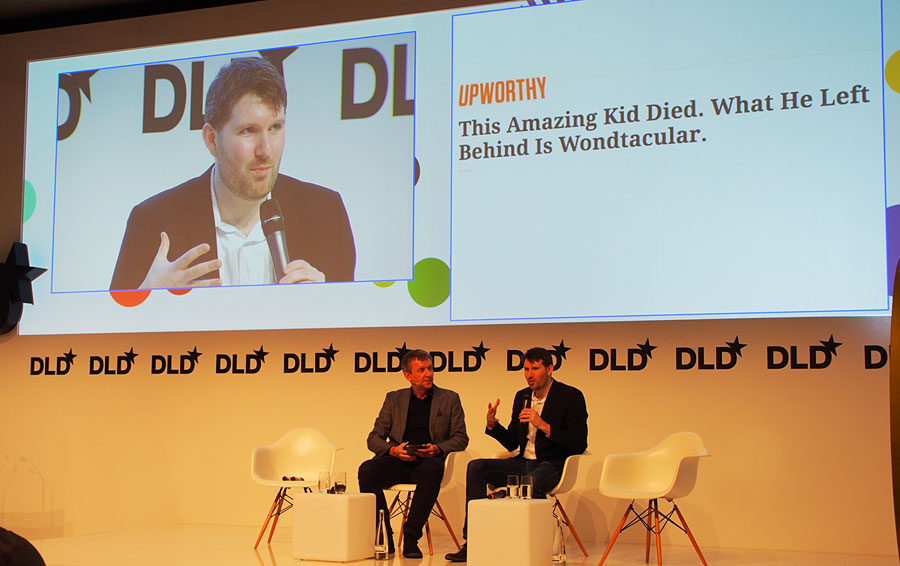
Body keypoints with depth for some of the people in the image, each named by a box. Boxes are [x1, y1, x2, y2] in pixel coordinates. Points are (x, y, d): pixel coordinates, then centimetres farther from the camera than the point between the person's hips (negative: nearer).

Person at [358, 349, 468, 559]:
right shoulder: (394, 399, 17)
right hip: (397, 462, 2)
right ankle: (384, 537, -26)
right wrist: (393, 450, -9)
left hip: (428, 461, -2)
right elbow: (374, 438, 13)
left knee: (433, 469, -38)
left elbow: (461, 438, 9)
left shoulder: (449, 399, 14)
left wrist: (438, 449, -12)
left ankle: (411, 537, -35)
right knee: (367, 470, -29)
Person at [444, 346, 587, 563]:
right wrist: (492, 425, -3)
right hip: (523, 463, 7)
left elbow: (579, 444, -15)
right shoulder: (522, 397, 13)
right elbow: (511, 443, 17)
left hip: (553, 465, -7)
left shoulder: (571, 397, -7)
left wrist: (544, 426, -23)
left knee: (533, 481, -40)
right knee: (476, 467, -11)